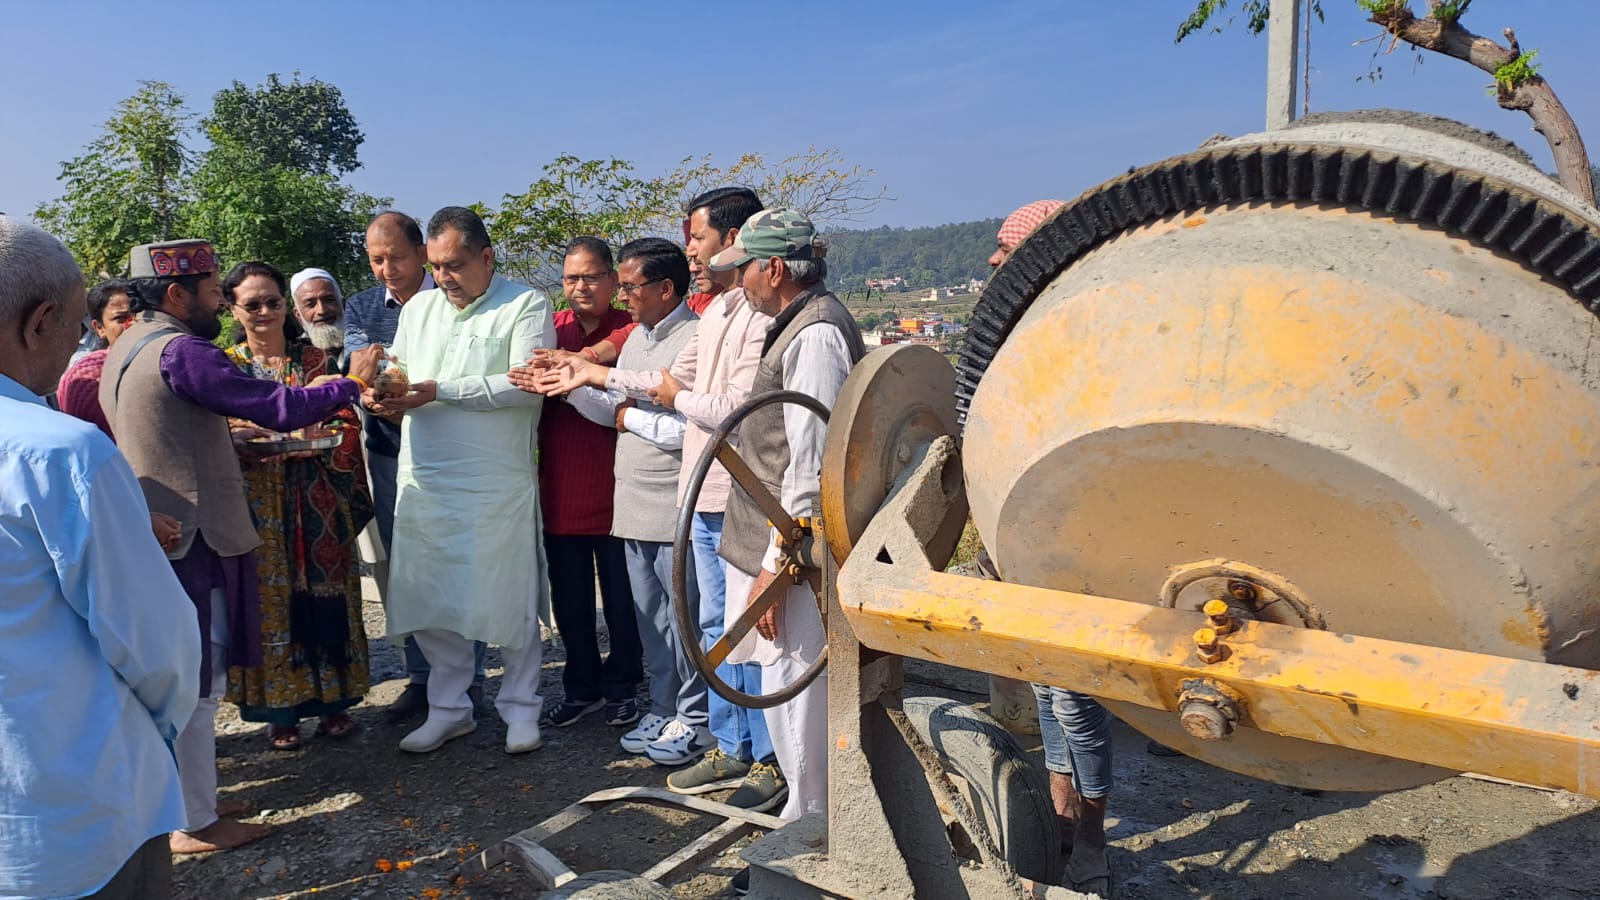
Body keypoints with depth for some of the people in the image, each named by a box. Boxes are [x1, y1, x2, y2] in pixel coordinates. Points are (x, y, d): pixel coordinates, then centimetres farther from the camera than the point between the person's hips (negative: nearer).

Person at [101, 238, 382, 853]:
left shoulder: (128, 348, 13)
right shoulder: (178, 351, -18)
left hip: (162, 532, 10)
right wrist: (351, 384, -11)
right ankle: (196, 825, 10)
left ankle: (189, 800, 30)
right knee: (197, 683, 0)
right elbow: (275, 408, -22)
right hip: (193, 537, -10)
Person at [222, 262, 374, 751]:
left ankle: (333, 700, 16)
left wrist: (315, 444, -17)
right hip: (256, 503, 0)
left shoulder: (316, 359, 6)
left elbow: (347, 426, 2)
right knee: (270, 598, 3)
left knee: (323, 592, 3)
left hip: (317, 500, 0)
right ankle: (280, 710, 15)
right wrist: (244, 441, -17)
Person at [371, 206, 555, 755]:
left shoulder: (525, 306, -4)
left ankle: (521, 708, 21)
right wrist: (383, 393, -6)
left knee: (510, 600, 4)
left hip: (498, 484, -5)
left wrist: (440, 391, -18)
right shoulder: (418, 308, 15)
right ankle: (449, 709, 26)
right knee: (430, 602, 9)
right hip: (423, 481, 5)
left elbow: (527, 385, -15)